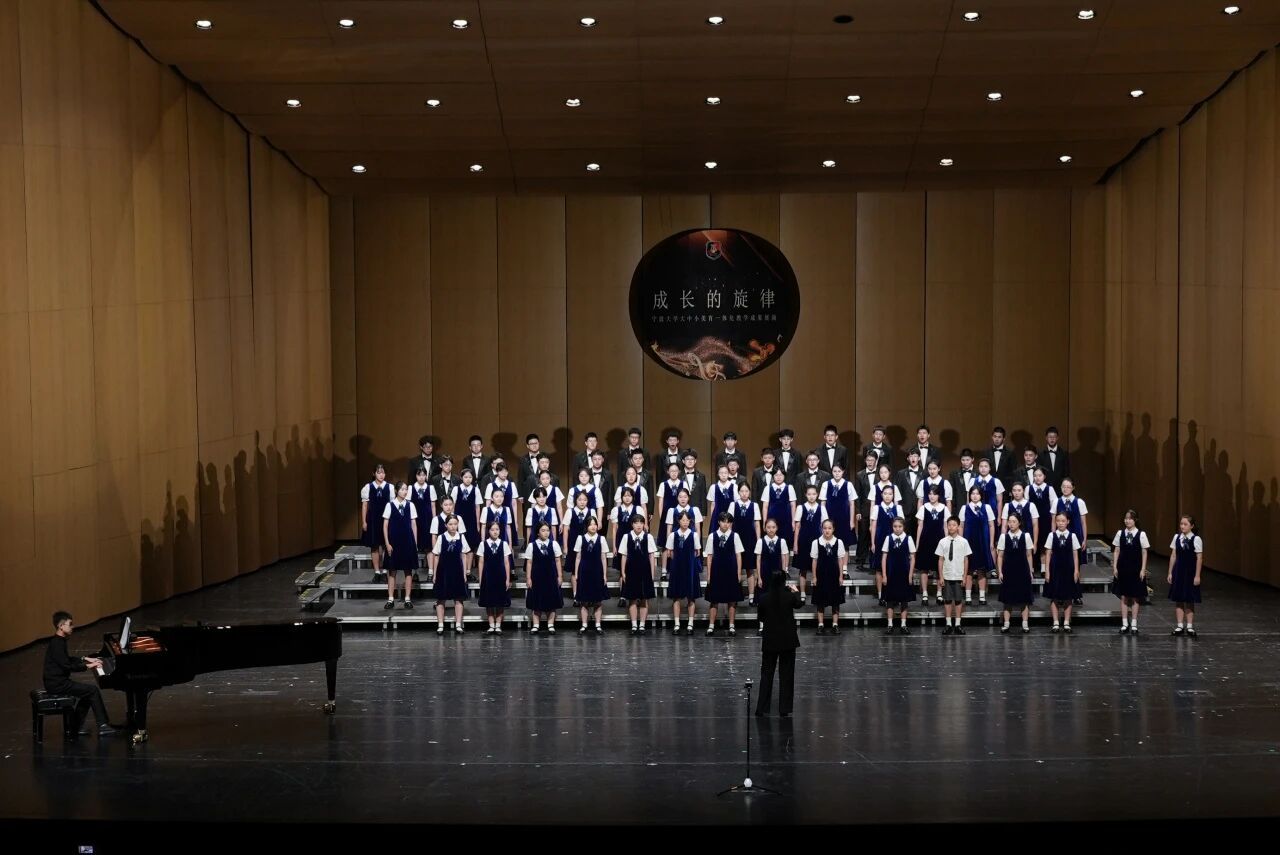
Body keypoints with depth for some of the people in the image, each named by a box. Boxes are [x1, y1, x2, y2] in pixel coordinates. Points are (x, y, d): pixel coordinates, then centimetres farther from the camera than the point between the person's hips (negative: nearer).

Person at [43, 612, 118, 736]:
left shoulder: (58, 641, 13)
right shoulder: (57, 644, -19)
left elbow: (66, 659, 27)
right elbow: (67, 666, -23)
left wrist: (85, 659, 19)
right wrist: (87, 665, -16)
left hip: (58, 681, 10)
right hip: (57, 683, -10)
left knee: (89, 692, 15)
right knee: (93, 690, -10)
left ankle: (76, 727, 14)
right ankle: (103, 726, -7)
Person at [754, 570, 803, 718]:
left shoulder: (764, 598, -11)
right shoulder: (790, 597, -13)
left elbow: (761, 617, 3)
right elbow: (799, 604, 10)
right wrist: (795, 592, 28)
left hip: (770, 640, 1)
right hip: (788, 640, -1)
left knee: (766, 674, 12)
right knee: (786, 675, 8)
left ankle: (762, 708, 12)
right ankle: (785, 710, 8)